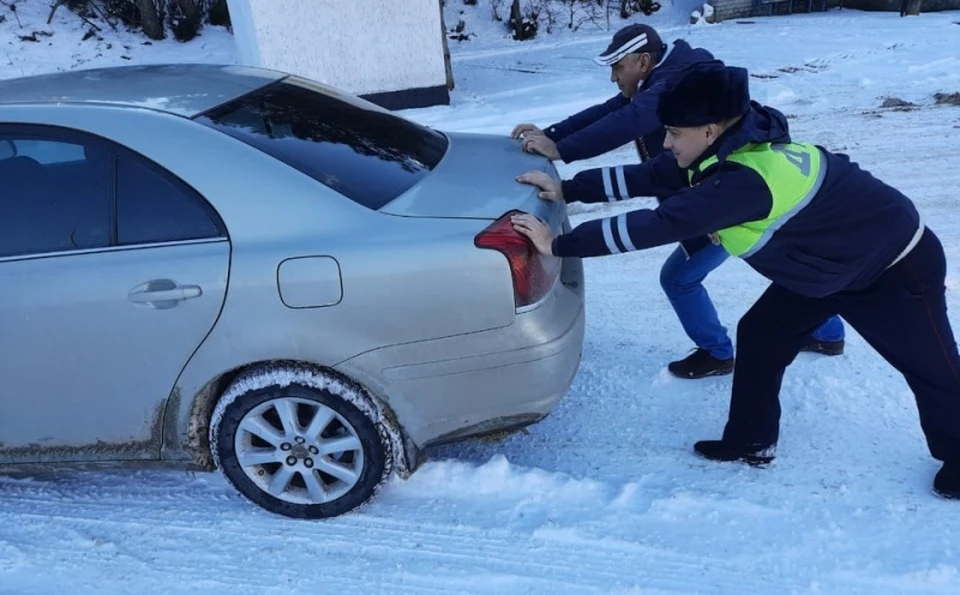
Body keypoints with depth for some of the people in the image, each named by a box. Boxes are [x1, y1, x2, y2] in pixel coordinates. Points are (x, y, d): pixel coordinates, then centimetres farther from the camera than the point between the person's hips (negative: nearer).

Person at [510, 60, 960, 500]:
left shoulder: (747, 178, -39)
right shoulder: (731, 148, -11)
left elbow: (656, 226, -40)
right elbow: (649, 177, -4)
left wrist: (558, 244, -34)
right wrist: (567, 189, -6)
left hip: (897, 265, -9)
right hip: (826, 261, 9)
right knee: (758, 338, 6)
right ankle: (750, 443, 21)